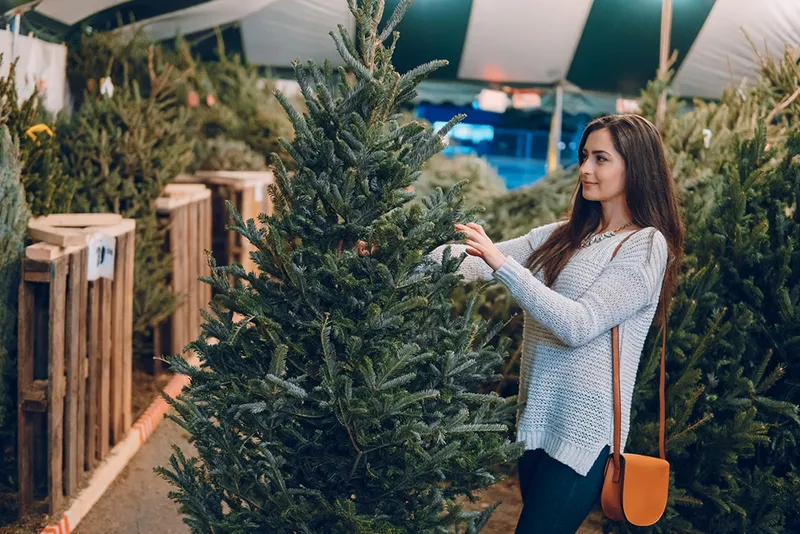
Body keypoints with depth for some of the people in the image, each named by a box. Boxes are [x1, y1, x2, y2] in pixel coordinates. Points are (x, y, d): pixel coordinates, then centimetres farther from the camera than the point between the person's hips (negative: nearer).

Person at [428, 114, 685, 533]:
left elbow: (579, 325, -22)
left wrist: (503, 265, -26)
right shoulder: (565, 234, 10)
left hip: (583, 428, -7)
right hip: (536, 417, 7)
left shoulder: (647, 246, -11)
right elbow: (485, 261, 2)